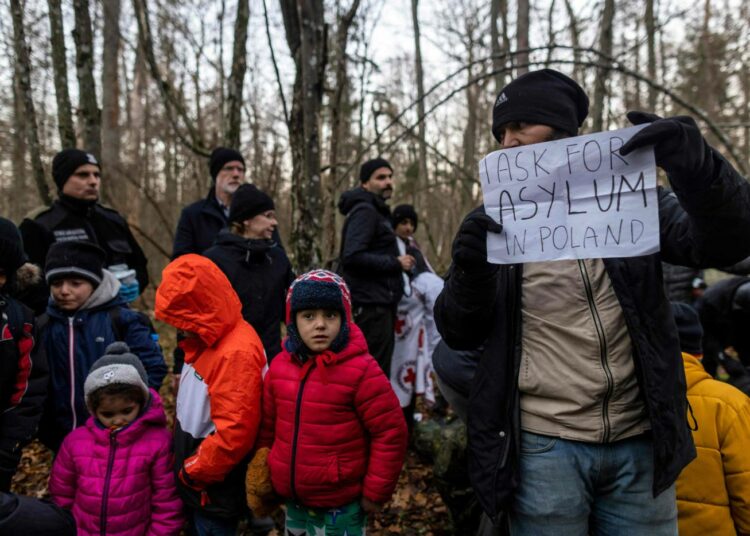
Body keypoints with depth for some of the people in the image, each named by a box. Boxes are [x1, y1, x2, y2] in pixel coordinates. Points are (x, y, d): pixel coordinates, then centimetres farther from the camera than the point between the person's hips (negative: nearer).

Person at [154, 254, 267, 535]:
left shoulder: (236, 353, -28)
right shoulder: (207, 339, 2)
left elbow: (233, 431, -29)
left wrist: (194, 471, -16)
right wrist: (187, 467, 10)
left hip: (215, 490, -9)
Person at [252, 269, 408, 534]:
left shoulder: (361, 370, -19)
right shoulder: (280, 365, -3)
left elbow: (390, 433, -15)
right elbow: (267, 427, 9)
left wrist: (376, 492, -11)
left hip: (340, 507, -5)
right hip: (293, 500, 5)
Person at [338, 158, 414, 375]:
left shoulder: (377, 211, 19)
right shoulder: (364, 211, -12)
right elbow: (353, 257, -24)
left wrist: (397, 262, 9)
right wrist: (396, 263, -17)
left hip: (379, 303, 10)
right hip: (371, 306, -10)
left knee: (378, 369, 15)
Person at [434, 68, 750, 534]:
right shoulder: (494, 221, 2)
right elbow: (459, 335, 1)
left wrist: (697, 166, -25)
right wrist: (469, 273, -20)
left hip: (641, 443, 1)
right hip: (543, 448, -1)